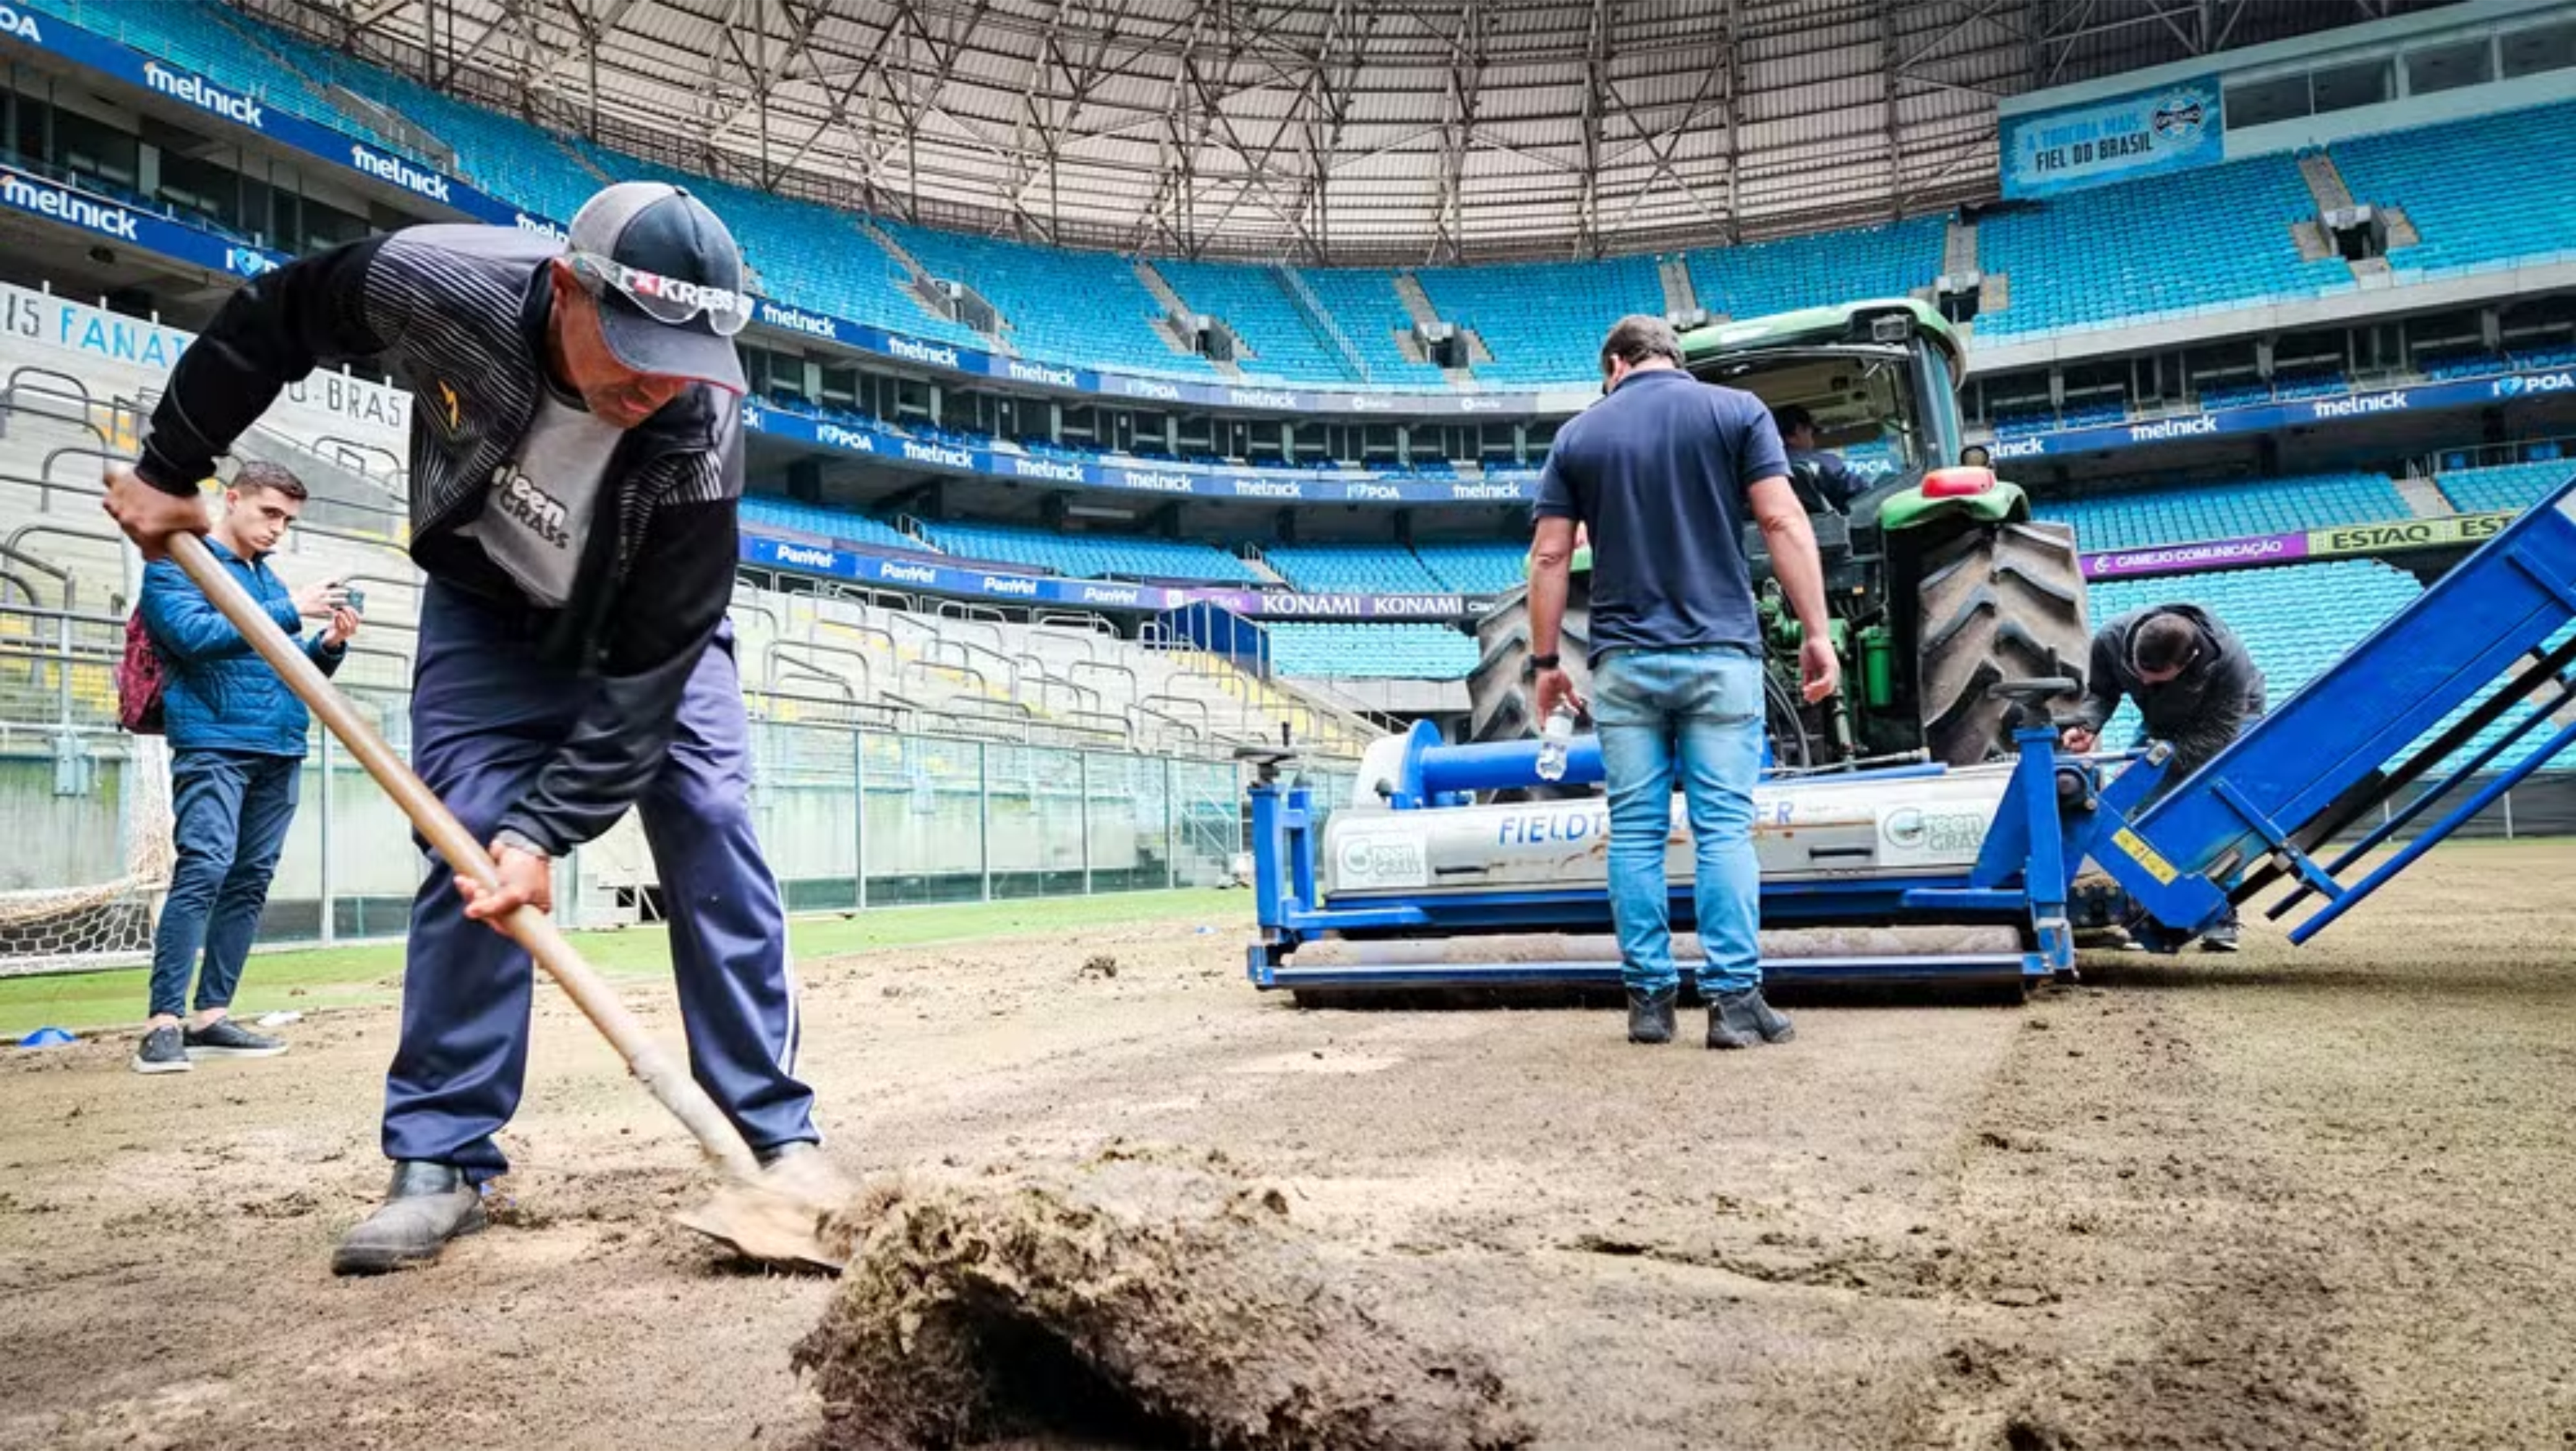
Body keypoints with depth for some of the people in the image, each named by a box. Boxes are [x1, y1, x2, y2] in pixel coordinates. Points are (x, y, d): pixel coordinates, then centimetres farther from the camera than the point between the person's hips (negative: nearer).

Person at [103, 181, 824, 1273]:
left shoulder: (701, 434, -36)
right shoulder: (438, 283, -32)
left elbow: (648, 665, -32)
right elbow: (269, 320, -9)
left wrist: (548, 827, -36)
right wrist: (169, 470, -3)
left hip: (649, 624, -1)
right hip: (485, 612, 1)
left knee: (712, 836, -10)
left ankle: (775, 1136, -1)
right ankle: (442, 1161, 1)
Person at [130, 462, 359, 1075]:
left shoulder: (269, 578, 21)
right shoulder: (176, 564, 2)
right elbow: (195, 634, -16)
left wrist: (329, 645, 3)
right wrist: (290, 610, -16)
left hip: (280, 750, 7)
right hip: (213, 744, -7)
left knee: (250, 880, 5)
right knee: (205, 870, -18)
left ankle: (211, 1017, 9)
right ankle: (164, 1024, -17)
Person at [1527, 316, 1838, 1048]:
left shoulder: (1578, 434, 8)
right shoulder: (1735, 410, 4)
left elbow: (1549, 557, 4)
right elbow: (1783, 523, -5)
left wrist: (1544, 660, 10)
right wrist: (1816, 633, -3)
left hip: (1623, 659, 1)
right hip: (1719, 654, -1)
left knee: (1636, 832, 5)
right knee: (1724, 828, 0)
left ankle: (1648, 998, 8)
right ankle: (1734, 998, -2)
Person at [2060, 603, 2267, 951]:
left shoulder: (2229, 661, -41)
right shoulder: (2111, 639, -32)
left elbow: (2217, 734, -34)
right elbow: (2100, 692, -14)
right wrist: (2085, 725, -36)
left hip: (2231, 720, -4)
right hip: (2164, 726, 4)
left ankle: (2222, 919, -9)